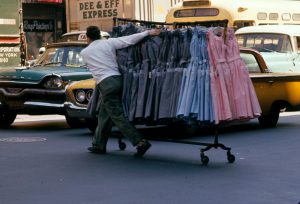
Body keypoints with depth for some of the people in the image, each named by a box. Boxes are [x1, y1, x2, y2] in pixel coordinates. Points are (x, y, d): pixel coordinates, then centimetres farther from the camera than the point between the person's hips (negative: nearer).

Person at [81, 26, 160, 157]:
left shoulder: (84, 53, 6)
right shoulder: (109, 43, 7)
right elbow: (130, 40, -3)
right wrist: (148, 32, 0)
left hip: (105, 83, -5)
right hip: (117, 79, 5)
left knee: (117, 116, -7)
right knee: (103, 115, 16)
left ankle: (140, 142, -17)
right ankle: (98, 145, 22)